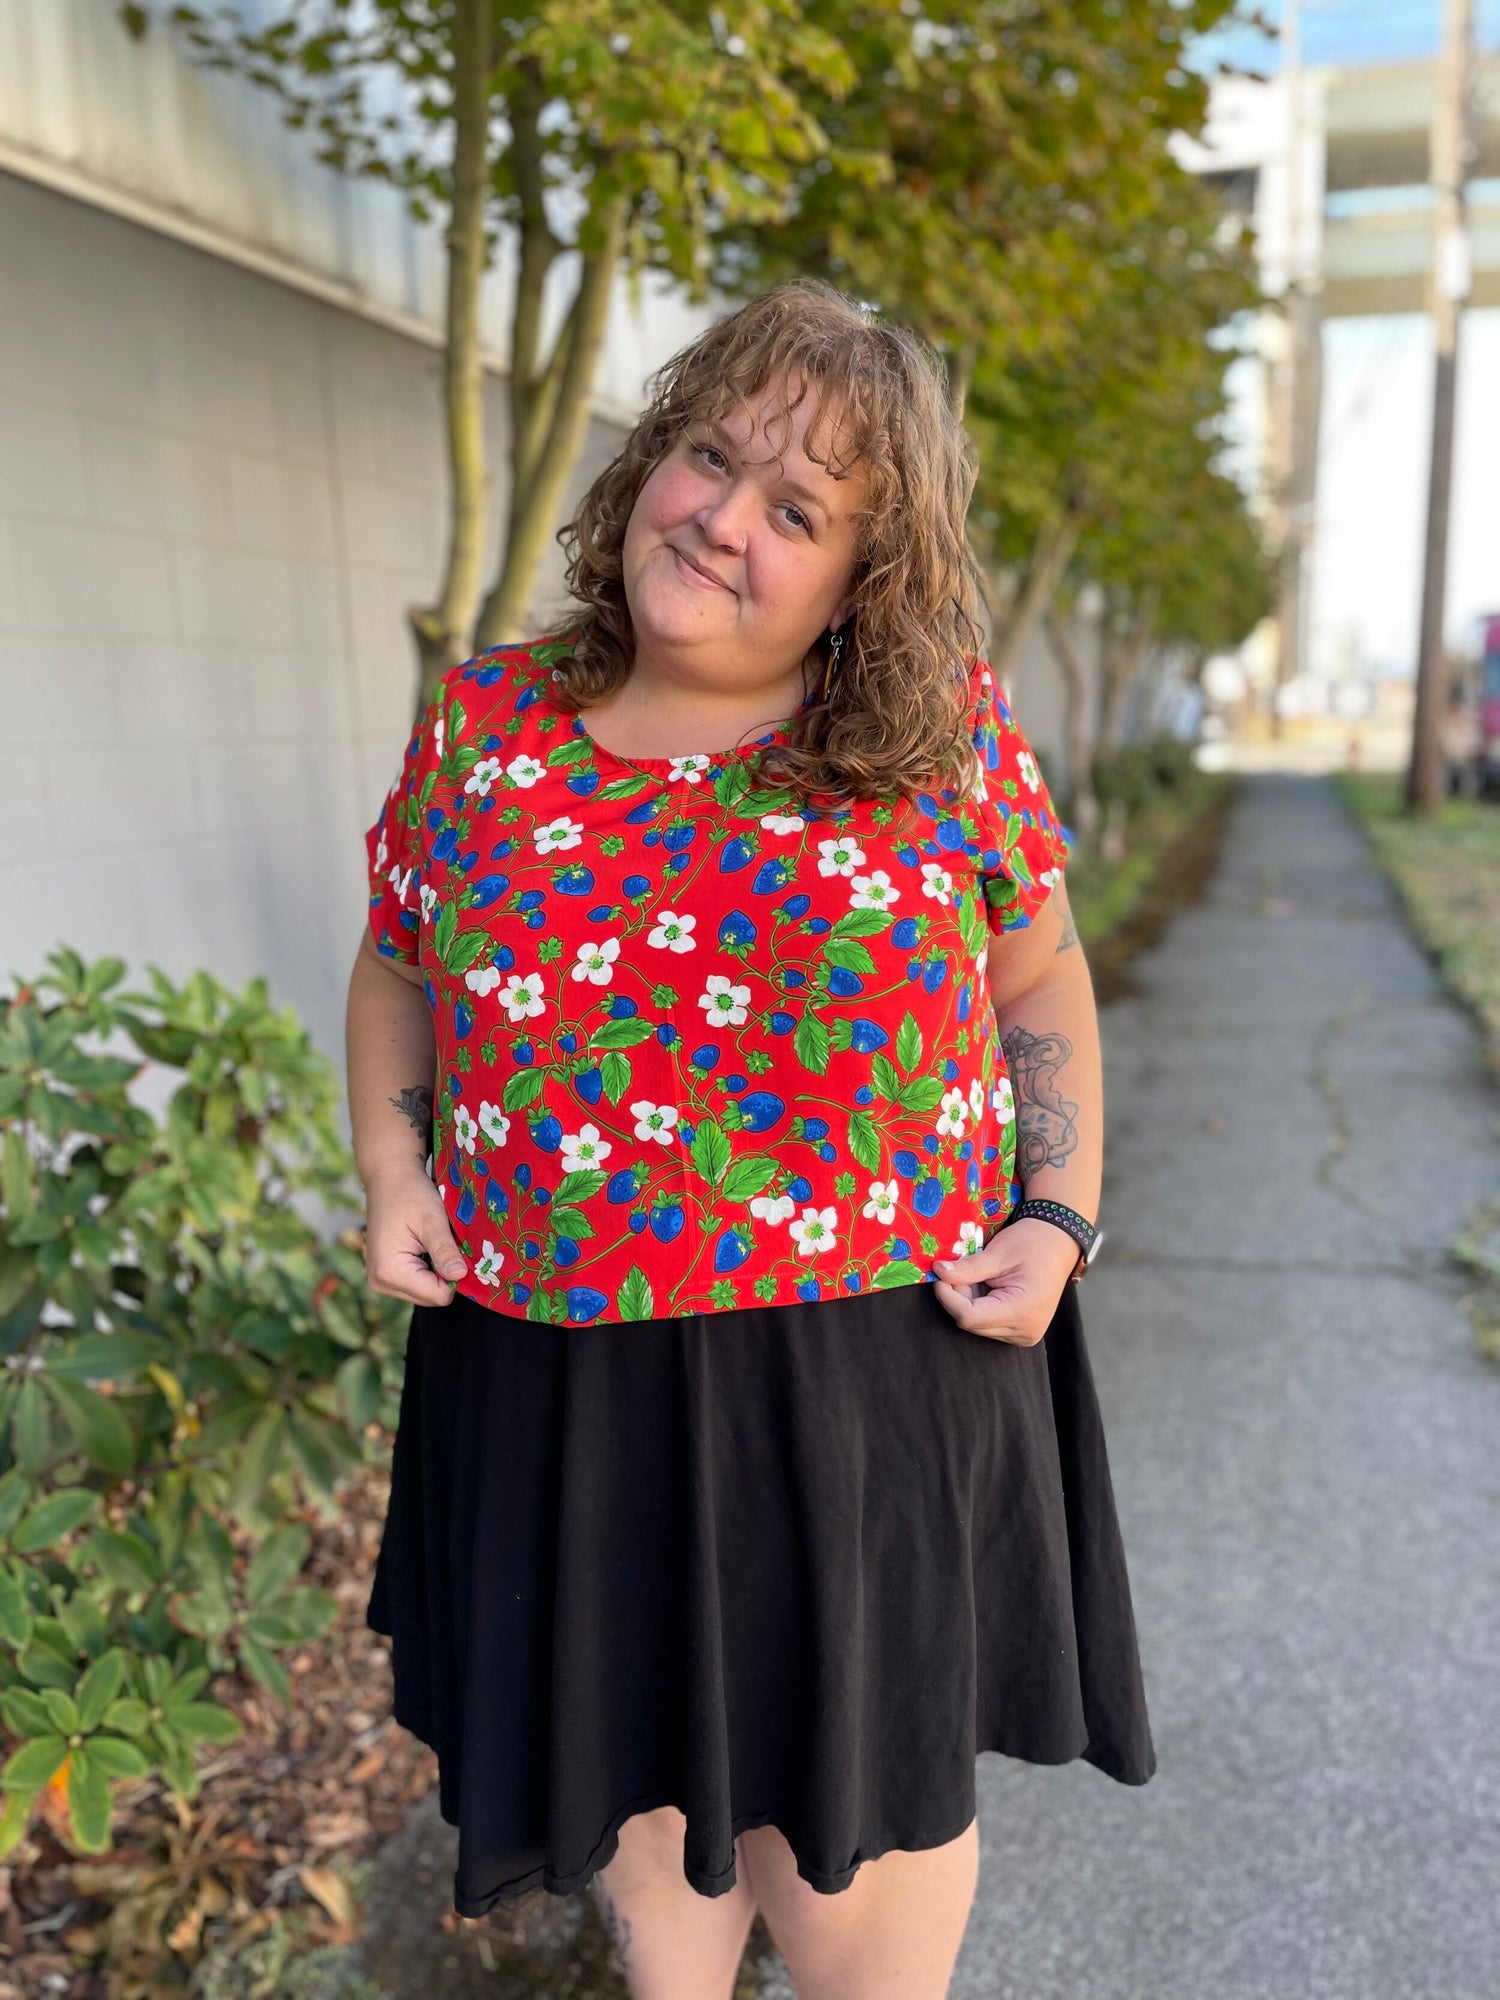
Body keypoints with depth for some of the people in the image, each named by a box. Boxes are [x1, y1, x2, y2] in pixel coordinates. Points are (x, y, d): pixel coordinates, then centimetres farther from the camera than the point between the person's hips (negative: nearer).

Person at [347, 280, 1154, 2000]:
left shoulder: (947, 738, -5)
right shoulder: (482, 724, 0)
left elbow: (1038, 979, 6)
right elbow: (397, 969, 12)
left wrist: (1061, 1216, -4)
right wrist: (391, 1170, -1)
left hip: (878, 1361, -2)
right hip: (553, 1371, 3)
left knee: (857, 1782, 16)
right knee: (625, 1748, 23)